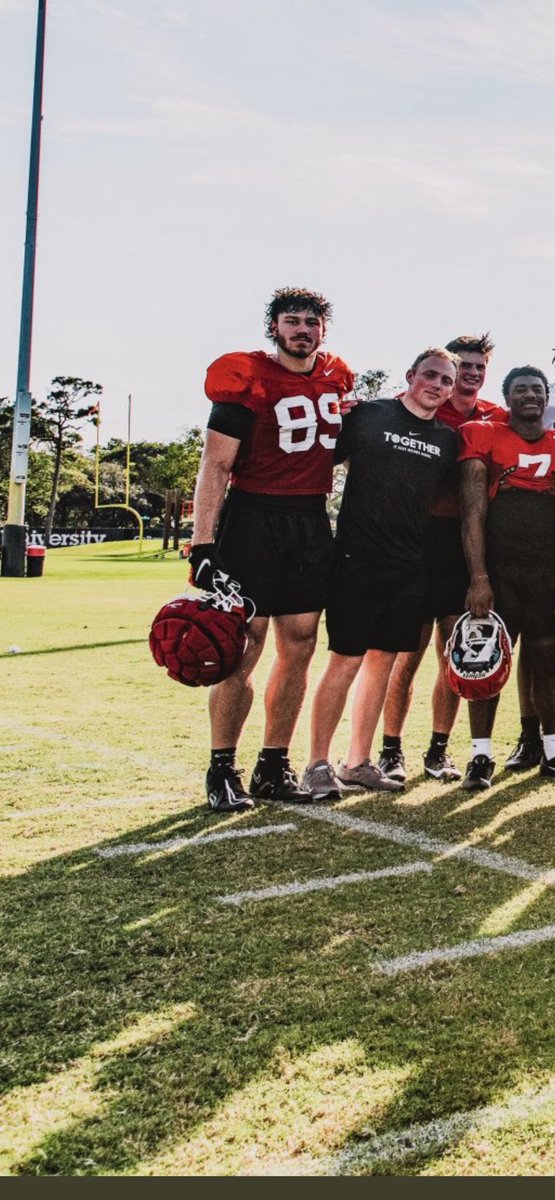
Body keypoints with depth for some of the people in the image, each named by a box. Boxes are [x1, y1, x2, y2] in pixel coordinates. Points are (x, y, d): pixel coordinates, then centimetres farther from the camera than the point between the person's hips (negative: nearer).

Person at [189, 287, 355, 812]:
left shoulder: (338, 378, 11)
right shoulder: (247, 379, -7)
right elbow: (216, 466, -11)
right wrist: (202, 544, -18)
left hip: (313, 522, 6)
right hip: (253, 518, -6)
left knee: (298, 648, 8)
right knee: (242, 649, -6)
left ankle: (274, 767, 19)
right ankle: (221, 770, 7)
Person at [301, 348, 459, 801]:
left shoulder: (447, 440, 11)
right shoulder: (369, 416, -1)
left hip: (411, 567, 5)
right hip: (358, 557, -5)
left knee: (383, 659, 9)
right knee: (346, 659, -6)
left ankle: (358, 763, 20)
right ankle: (319, 765, 5)